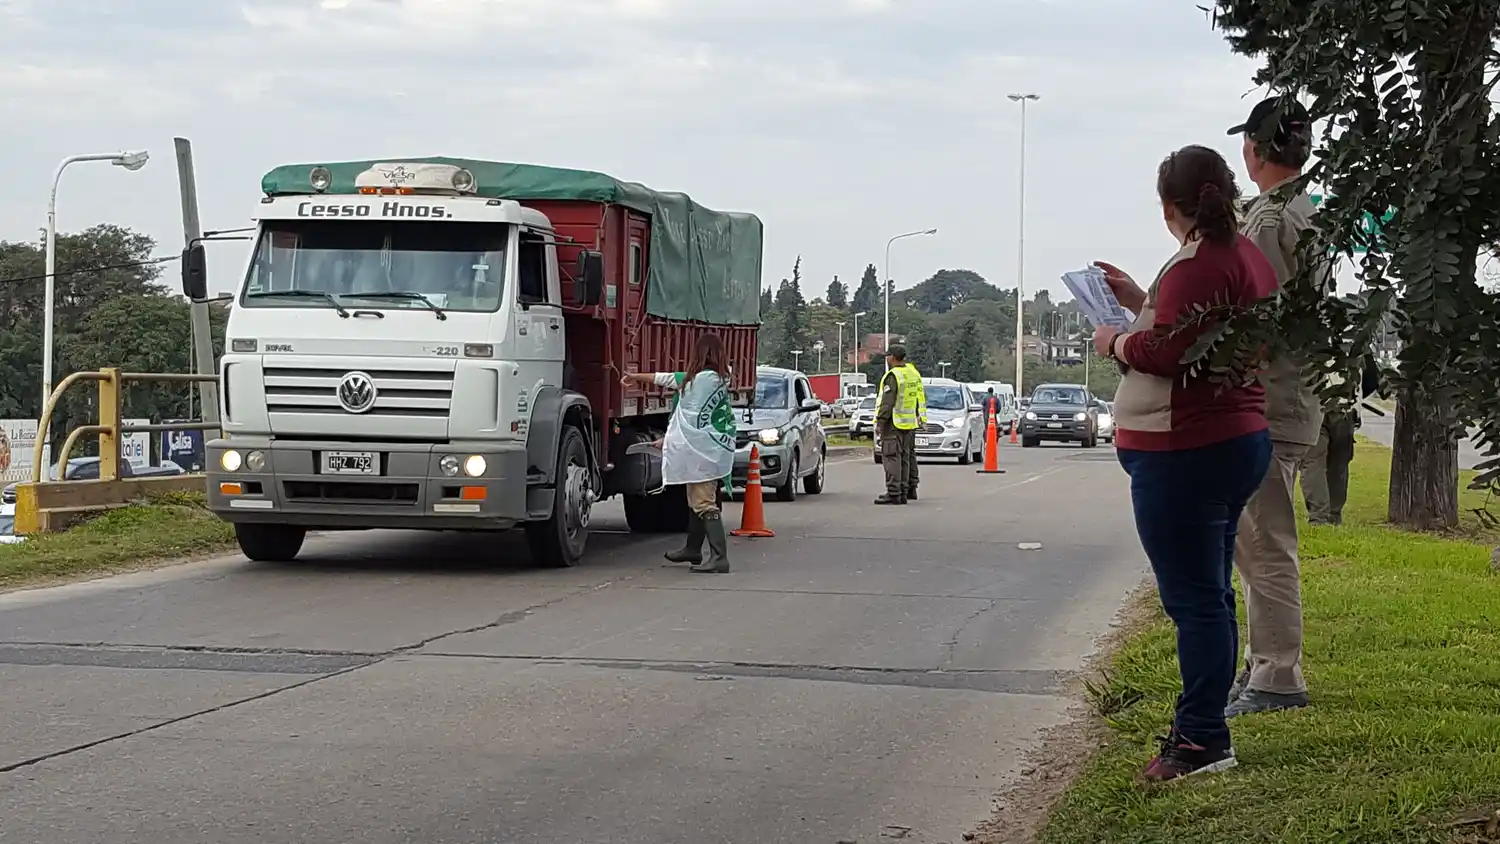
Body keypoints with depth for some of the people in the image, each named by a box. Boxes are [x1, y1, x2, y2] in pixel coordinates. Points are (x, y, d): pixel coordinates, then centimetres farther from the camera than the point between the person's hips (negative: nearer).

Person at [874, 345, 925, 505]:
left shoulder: (893, 376, -15)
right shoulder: (913, 372, 12)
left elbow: (887, 402, -19)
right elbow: (921, 397, 19)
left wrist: (880, 422, -17)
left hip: (894, 424, -9)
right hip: (910, 423, 9)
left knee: (891, 457, -10)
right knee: (907, 457, 17)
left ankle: (894, 493, -16)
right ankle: (909, 490, 24)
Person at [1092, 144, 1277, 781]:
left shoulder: (1197, 265, -19)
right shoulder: (1245, 255, 13)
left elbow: (1166, 351, -26)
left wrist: (1116, 343, -8)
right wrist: (1139, 302, 21)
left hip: (1183, 453, -11)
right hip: (1235, 440, 11)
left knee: (1194, 597, -7)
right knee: (1209, 595, 17)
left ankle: (1202, 739, -3)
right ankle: (1202, 729, 25)